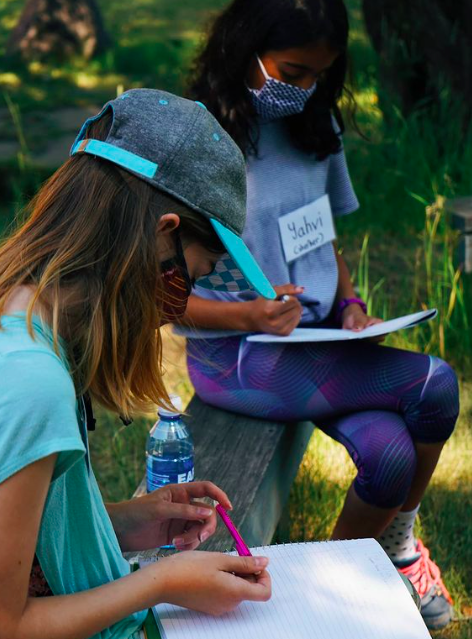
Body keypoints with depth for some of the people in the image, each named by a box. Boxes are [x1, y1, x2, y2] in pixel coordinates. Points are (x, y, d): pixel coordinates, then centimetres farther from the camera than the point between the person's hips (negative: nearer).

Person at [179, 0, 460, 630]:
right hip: (236, 357, -6)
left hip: (319, 337, 6)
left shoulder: (314, 127, 6)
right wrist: (247, 316, -25)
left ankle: (397, 543, 13)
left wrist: (349, 305, 0)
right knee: (435, 385, -20)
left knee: (390, 454, -21)